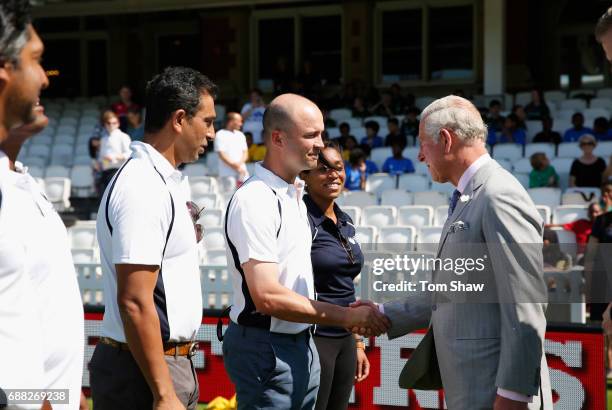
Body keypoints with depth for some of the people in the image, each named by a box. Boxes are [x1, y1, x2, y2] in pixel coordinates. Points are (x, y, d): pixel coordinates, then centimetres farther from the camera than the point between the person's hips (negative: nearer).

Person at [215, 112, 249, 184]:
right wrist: (235, 167, -15)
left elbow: (245, 152, 12)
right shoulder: (220, 135, -3)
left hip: (242, 174, 6)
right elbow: (222, 155, -10)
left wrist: (240, 163, -9)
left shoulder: (240, 135, 16)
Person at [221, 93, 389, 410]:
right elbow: (267, 296, -23)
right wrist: (346, 316, -20)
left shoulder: (295, 194, 13)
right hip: (266, 349, -9)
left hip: (301, 345, 9)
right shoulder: (254, 200, -18)